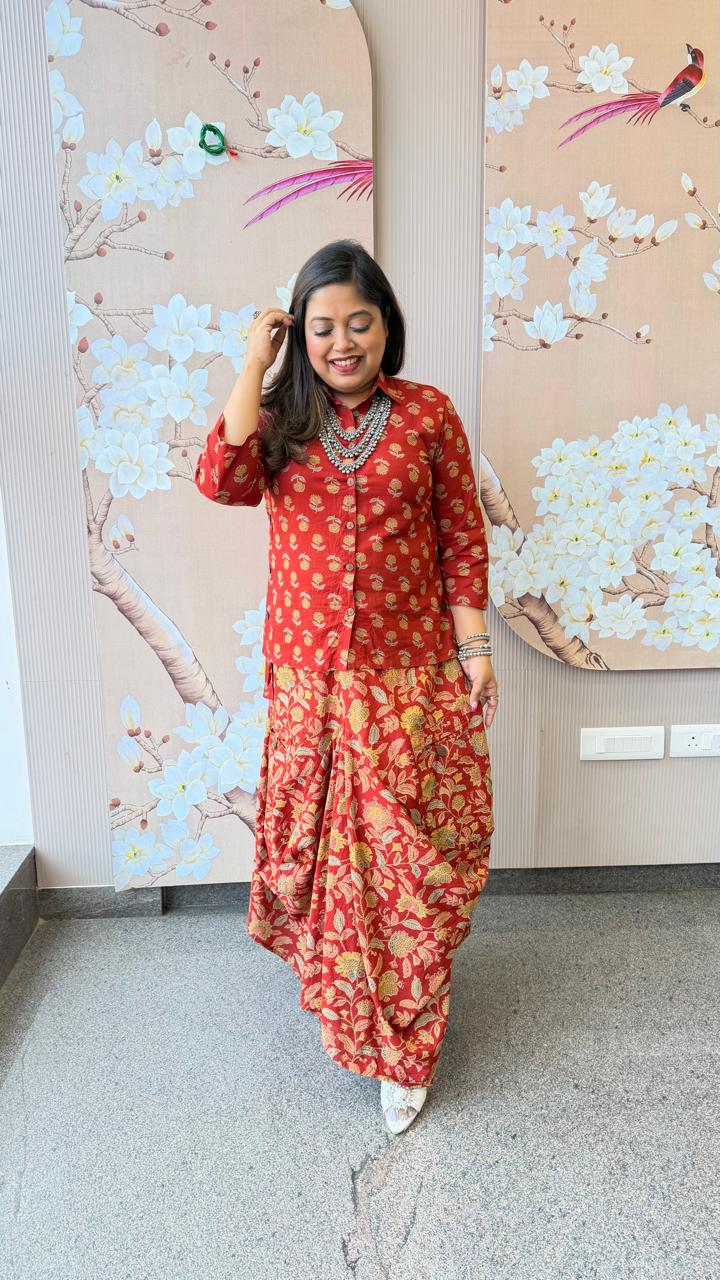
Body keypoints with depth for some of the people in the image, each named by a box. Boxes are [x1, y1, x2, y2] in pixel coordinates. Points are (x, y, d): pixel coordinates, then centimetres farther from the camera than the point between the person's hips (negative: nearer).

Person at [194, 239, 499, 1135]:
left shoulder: (428, 414, 1)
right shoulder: (280, 417, 4)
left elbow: (462, 538, 2)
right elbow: (222, 481, -17)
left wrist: (472, 646, -2)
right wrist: (253, 366, -13)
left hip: (412, 676, -1)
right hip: (310, 678, 1)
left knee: (410, 858, 6)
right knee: (321, 848, 13)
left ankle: (401, 1047, 24)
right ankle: (337, 982, 41)